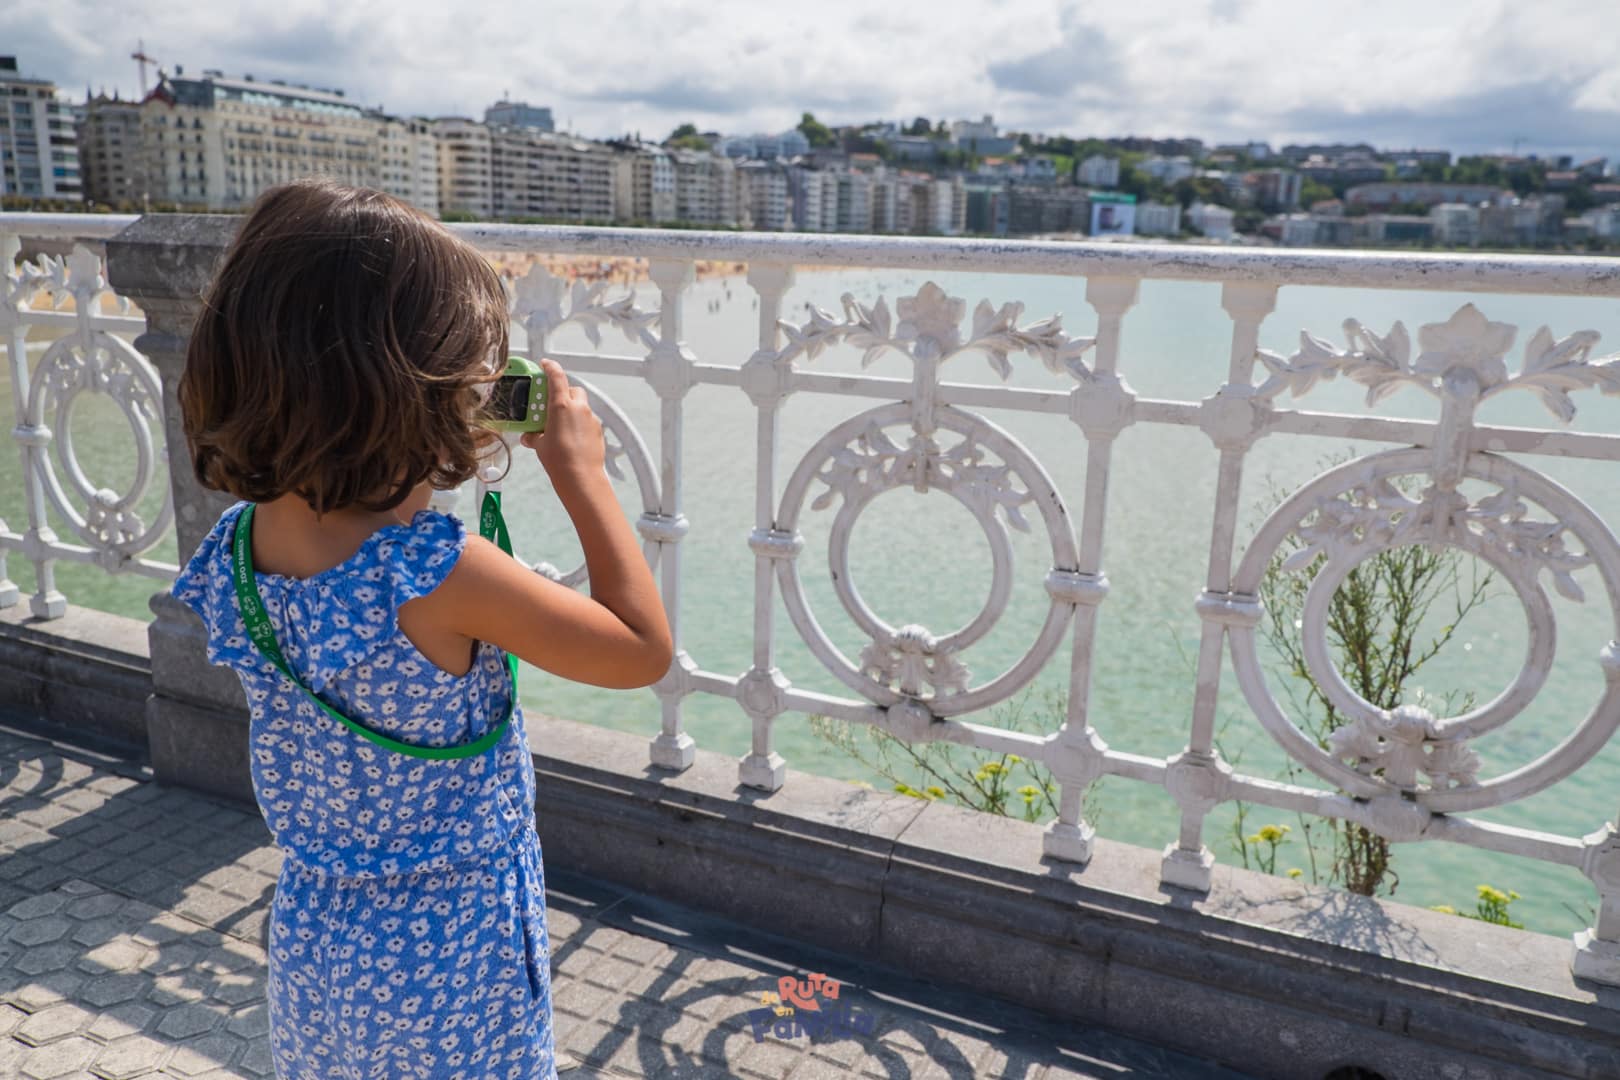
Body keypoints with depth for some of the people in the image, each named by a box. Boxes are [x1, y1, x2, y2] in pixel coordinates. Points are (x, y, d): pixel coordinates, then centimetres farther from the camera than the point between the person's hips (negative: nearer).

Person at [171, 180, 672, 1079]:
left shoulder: (235, 547, -11)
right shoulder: (437, 574, -32)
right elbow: (644, 651, -21)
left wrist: (427, 473, 0)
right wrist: (582, 474, -16)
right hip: (451, 957, -6)